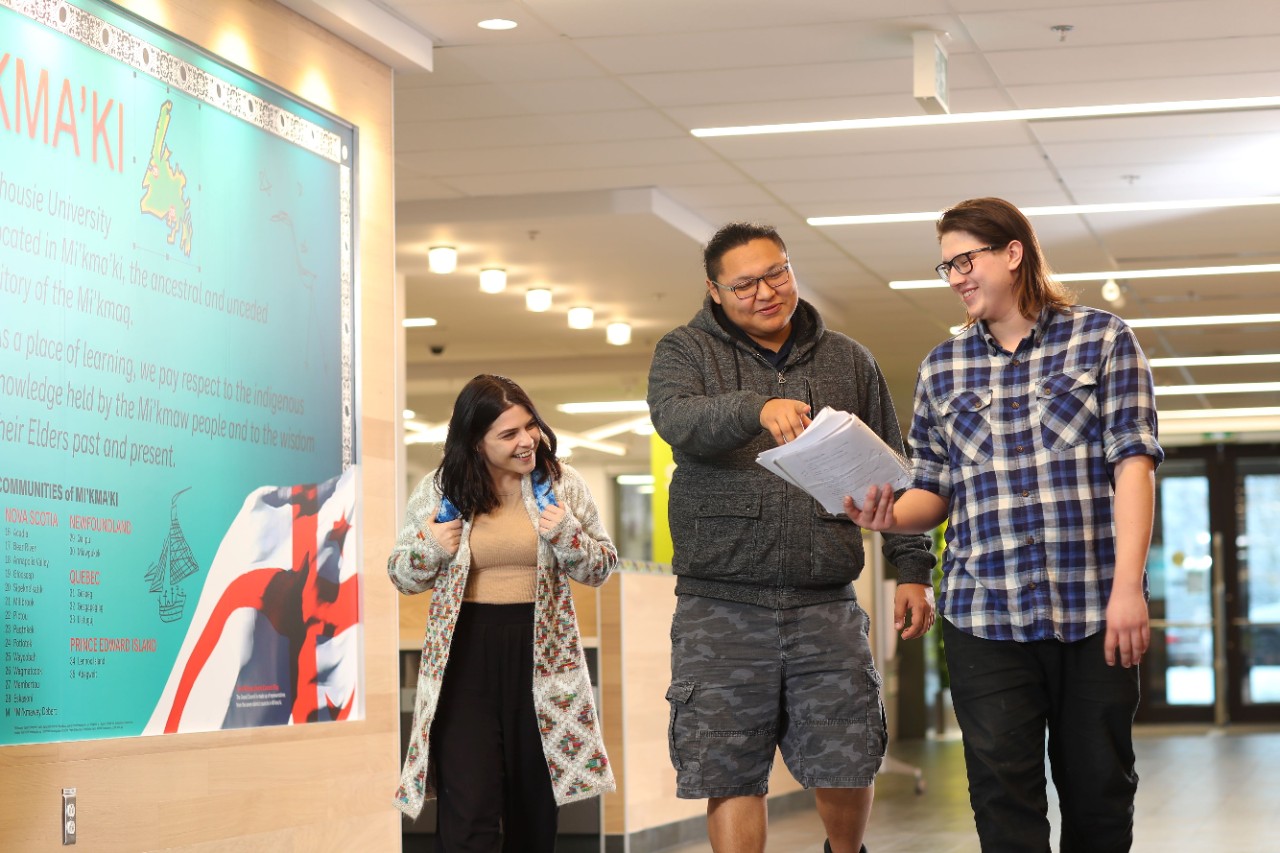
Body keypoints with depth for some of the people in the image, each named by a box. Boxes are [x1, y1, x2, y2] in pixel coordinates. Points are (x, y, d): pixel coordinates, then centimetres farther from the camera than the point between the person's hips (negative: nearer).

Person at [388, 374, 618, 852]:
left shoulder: (561, 484, 0)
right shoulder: (438, 492, -1)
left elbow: (601, 569, 6)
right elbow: (403, 578, 9)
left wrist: (566, 535, -14)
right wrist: (429, 548, -12)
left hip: (542, 654, 1)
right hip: (465, 656, -1)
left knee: (534, 811, 11)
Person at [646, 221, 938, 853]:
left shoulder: (849, 362, 13)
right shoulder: (686, 352, 5)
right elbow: (676, 420, -17)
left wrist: (913, 569, 7)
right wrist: (757, 409, -35)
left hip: (825, 605, 2)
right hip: (721, 606, -2)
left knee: (848, 763, 4)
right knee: (730, 774, -2)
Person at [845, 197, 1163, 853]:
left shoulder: (1101, 339, 5)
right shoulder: (941, 368, 14)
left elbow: (1132, 462, -2)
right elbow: (935, 490, 13)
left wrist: (1128, 584, -12)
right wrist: (891, 516, -11)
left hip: (1093, 608, -2)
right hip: (984, 614, 2)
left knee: (1099, 790, 4)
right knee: (1003, 797, -3)